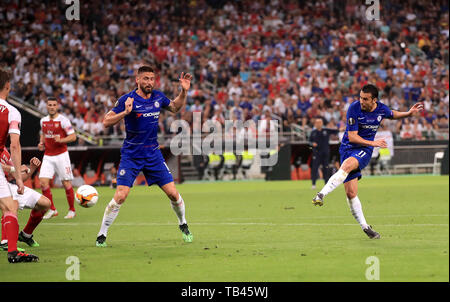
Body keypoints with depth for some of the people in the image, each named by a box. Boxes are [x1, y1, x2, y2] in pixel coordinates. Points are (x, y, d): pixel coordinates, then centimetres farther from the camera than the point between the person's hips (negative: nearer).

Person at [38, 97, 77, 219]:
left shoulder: (63, 120, -8)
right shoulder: (43, 121, 9)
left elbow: (73, 136, -9)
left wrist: (61, 140, -24)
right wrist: (41, 143, 7)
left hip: (61, 155, -4)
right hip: (48, 156, 5)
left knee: (66, 183, -3)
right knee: (43, 182, -9)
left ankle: (72, 210, 12)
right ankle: (52, 209, 2)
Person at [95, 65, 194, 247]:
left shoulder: (158, 97, 3)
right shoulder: (127, 99, -12)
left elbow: (175, 107, 24)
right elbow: (106, 122, -13)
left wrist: (184, 91, 7)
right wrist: (125, 113, -29)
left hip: (153, 154, 4)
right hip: (131, 155, -4)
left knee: (173, 194, 0)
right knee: (120, 196, -13)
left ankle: (183, 225, 27)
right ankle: (101, 236, 1)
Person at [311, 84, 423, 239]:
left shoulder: (382, 109, -4)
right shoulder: (354, 108, -15)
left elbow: (392, 115, 23)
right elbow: (352, 136, -15)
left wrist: (409, 113, 7)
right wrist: (373, 143, -23)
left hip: (364, 150, 0)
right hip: (348, 147, 0)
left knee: (347, 166, -35)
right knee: (351, 193, -6)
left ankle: (321, 194, -40)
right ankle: (364, 226, 10)